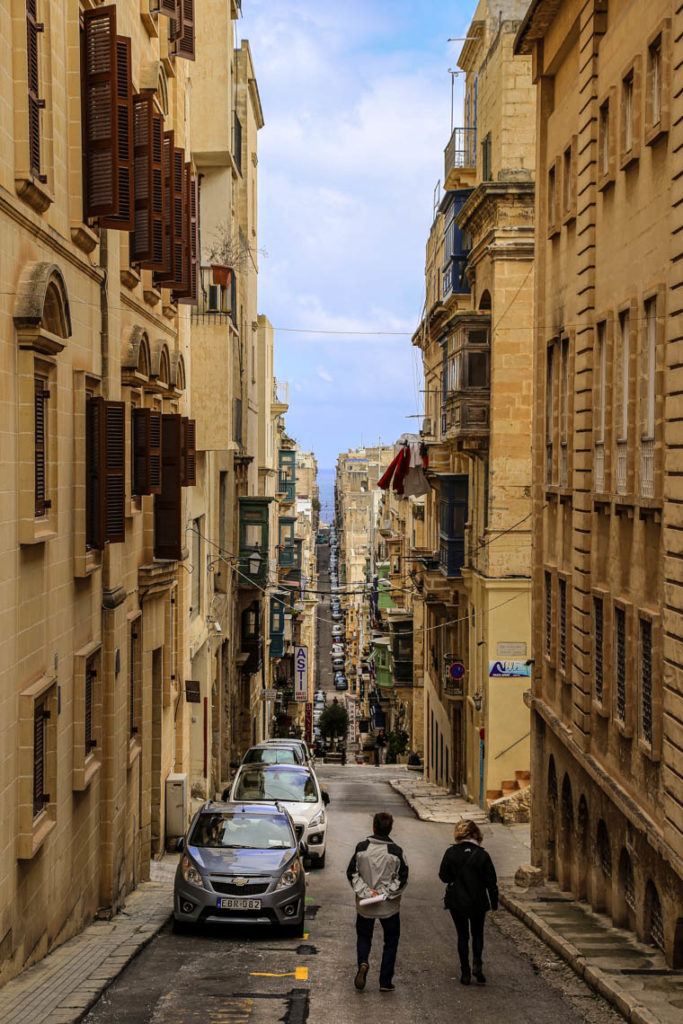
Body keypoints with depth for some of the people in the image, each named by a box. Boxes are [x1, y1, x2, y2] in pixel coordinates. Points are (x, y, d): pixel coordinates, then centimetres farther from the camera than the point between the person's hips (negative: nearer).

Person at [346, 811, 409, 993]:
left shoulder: (362, 847, -8)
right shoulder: (395, 852, -12)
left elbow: (352, 873, -7)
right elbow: (402, 879, -12)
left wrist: (365, 892, -9)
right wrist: (385, 893, -7)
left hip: (365, 905, 1)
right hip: (389, 906, -1)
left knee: (363, 936, 21)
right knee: (391, 941, 15)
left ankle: (363, 963, -8)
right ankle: (385, 982, 12)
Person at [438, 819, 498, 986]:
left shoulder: (451, 853, -10)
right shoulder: (482, 855, -11)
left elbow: (443, 876, -3)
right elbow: (491, 882, -5)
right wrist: (494, 903, 6)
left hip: (456, 903, 0)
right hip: (478, 903, 0)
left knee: (462, 936, 12)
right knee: (477, 934, 18)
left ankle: (465, 972, 10)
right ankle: (477, 963, -3)